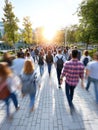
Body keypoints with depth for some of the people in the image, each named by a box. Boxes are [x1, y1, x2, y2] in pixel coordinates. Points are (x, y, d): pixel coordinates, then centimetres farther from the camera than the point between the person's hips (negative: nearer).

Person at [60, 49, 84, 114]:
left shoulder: (67, 63, -25)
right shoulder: (81, 64, -18)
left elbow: (63, 73, -16)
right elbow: (81, 75, -7)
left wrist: (61, 79, 2)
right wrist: (82, 82, 9)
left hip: (68, 81, -3)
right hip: (75, 82, 3)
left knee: (67, 93, 18)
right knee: (72, 91, 29)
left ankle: (71, 105, 1)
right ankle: (70, 101, 52)